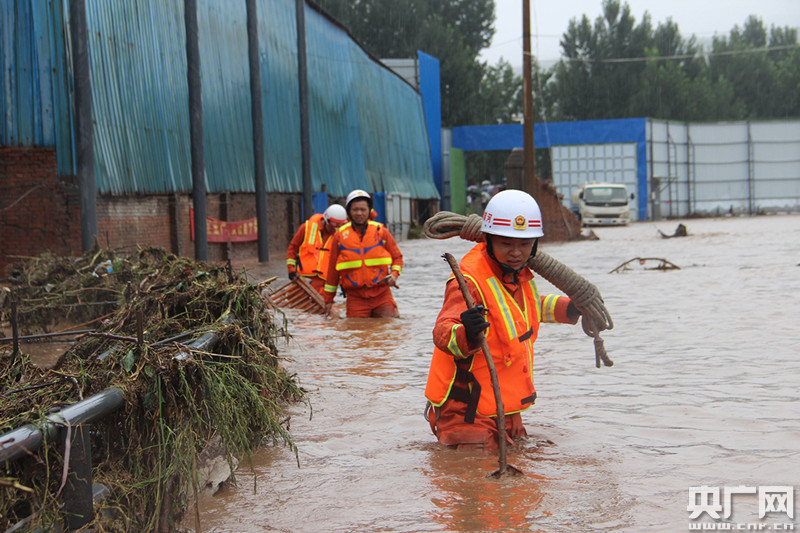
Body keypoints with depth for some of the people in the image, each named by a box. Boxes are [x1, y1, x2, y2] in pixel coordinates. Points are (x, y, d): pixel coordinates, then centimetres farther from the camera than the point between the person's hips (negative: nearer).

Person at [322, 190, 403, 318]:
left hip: (382, 295, 0)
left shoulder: (381, 231, 4)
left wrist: (394, 274, -6)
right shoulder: (340, 236, 4)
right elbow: (333, 269, 10)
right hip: (355, 298, 0)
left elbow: (397, 257, 15)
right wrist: (328, 299, 12)